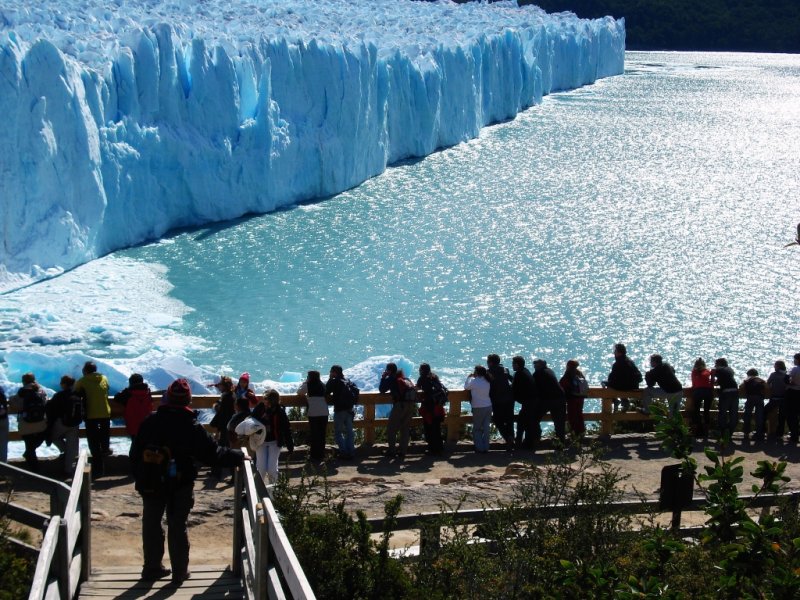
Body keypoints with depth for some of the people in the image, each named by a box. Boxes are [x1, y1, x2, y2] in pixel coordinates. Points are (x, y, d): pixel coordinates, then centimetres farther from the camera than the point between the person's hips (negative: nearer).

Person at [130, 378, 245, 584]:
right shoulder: (192, 428, -14)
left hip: (151, 484, 2)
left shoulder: (150, 422, -5)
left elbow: (136, 452, 1)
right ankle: (180, 572, 12)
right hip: (180, 487, -2)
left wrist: (138, 478, 11)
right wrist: (238, 457, 3)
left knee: (151, 525, 14)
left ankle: (152, 567, 22)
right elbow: (214, 454, -10)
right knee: (178, 527, 7)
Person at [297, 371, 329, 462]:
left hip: (313, 413, -4)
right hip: (324, 413, 4)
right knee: (322, 434, 11)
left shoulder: (308, 385, 0)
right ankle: (321, 454, 18)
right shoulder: (323, 386, 12)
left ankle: (314, 455, 5)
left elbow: (299, 392, 11)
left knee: (313, 434, 3)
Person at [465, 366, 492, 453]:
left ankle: (480, 447, 5)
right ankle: (485, 447, 12)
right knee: (486, 428, 9)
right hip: (488, 406, 5)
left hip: (478, 408, -5)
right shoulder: (487, 382, 3)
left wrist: (469, 377, 15)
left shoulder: (474, 381, -14)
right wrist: (472, 377, 15)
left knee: (477, 429, 8)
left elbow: (466, 387, 2)